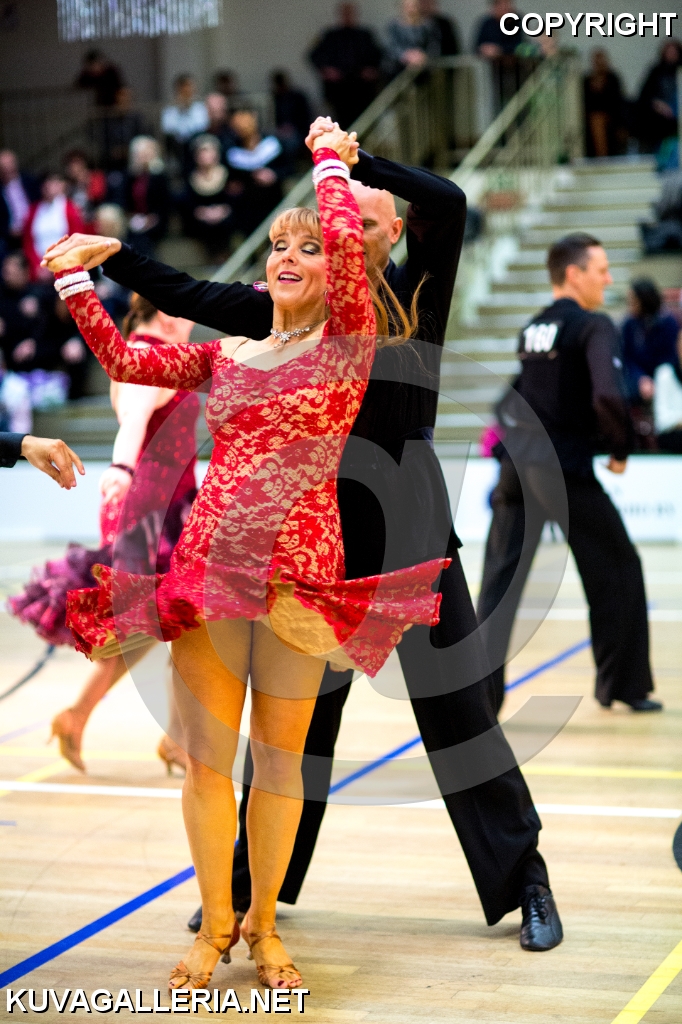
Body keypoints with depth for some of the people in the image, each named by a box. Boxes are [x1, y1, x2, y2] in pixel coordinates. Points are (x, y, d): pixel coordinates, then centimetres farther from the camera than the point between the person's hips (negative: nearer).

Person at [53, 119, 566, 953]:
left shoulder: (416, 296, -2)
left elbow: (448, 205, -18)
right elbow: (190, 297, 8)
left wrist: (357, 156, -19)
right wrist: (111, 256, 3)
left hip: (411, 537, -3)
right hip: (322, 532, 3)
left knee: (455, 706, 0)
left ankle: (526, 885, 12)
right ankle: (252, 882, 26)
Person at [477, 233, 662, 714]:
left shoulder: (532, 330, 15)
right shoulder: (594, 326, -8)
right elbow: (608, 397, -21)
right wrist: (622, 448, -7)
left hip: (517, 467, 6)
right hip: (566, 472, -6)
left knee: (500, 581, 7)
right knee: (618, 570, 13)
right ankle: (624, 683, 21)